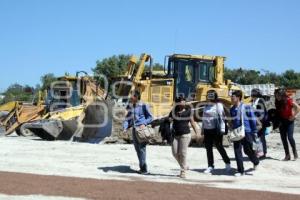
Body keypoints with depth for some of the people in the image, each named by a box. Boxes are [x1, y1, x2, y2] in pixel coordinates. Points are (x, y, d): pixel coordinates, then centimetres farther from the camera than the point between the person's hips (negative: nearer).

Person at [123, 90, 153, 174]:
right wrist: (125, 127, -2)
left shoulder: (144, 106, -6)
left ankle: (144, 169, 0)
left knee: (142, 149, -7)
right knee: (137, 149, 10)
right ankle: (142, 168, 20)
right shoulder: (130, 107, 10)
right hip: (134, 130, 6)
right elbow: (128, 119, 13)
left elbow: (150, 117, -1)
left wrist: (144, 124, -16)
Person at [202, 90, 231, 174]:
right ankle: (210, 166, 14)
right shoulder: (206, 106, 13)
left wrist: (222, 129, -18)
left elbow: (222, 117, -12)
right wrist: (202, 129, 18)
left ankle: (227, 163, 16)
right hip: (207, 130, 7)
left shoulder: (218, 105, -7)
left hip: (216, 130, -7)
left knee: (219, 147, 0)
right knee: (208, 148, 7)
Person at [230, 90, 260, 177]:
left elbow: (253, 120, -6)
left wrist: (254, 132, -6)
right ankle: (240, 171, 7)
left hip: (247, 132, -5)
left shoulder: (246, 108, -9)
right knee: (237, 152, -1)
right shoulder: (232, 109, 7)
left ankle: (256, 162, 37)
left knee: (248, 150, 5)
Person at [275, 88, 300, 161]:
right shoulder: (277, 102, -1)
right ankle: (287, 155, 11)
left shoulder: (289, 100, -16)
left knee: (290, 137, -14)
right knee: (283, 138, 4)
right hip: (282, 122, 5)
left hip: (289, 121, -5)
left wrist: (293, 116, -13)